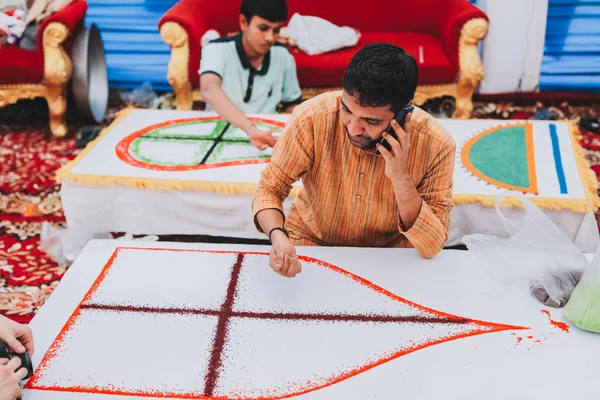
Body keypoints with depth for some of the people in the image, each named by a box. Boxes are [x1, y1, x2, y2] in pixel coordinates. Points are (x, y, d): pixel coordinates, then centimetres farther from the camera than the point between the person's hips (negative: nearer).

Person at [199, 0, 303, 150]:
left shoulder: (284, 56, -1)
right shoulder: (217, 49, -13)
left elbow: (291, 106, 12)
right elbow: (210, 90, -32)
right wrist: (250, 128, -47)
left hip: (265, 135, 2)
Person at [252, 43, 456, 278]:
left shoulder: (436, 146, -21)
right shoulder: (311, 118, -22)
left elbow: (433, 245, -17)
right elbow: (269, 190, -11)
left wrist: (401, 179, -31)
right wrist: (277, 235, -32)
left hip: (388, 255, 0)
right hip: (311, 242, 0)